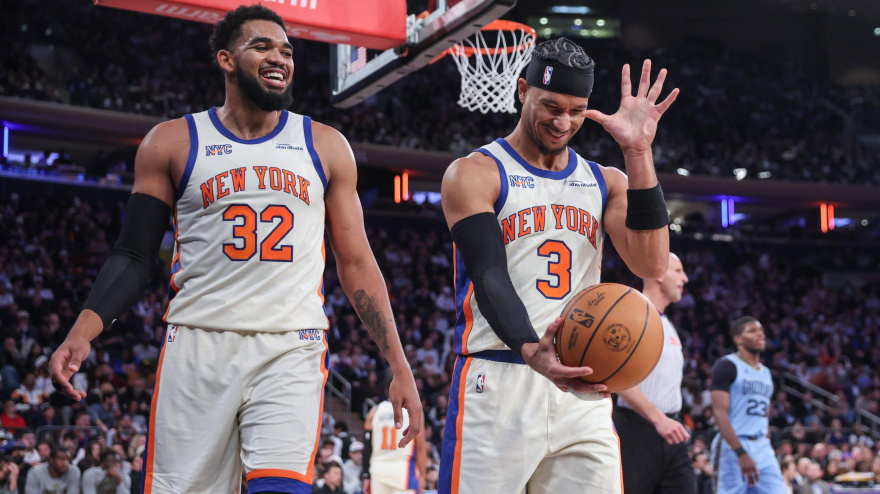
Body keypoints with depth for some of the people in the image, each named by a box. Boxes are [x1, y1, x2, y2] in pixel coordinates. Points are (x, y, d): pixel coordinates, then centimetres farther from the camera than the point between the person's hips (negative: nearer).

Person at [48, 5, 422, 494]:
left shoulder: (324, 146, 13)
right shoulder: (172, 142, 9)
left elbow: (356, 264, 13)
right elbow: (133, 256, 8)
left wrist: (400, 370, 6)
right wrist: (83, 330, -10)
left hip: (291, 349, 0)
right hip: (198, 346, 0)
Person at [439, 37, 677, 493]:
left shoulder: (605, 182, 16)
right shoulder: (475, 174, 2)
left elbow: (651, 266, 0)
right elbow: (489, 276, -12)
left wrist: (638, 155, -6)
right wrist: (531, 351, -32)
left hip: (584, 388, 4)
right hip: (497, 383, -4)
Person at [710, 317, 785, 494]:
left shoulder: (766, 373, 19)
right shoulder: (727, 366, -6)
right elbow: (720, 413, -15)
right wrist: (741, 453, -23)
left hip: (763, 447, 7)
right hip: (733, 447, -7)